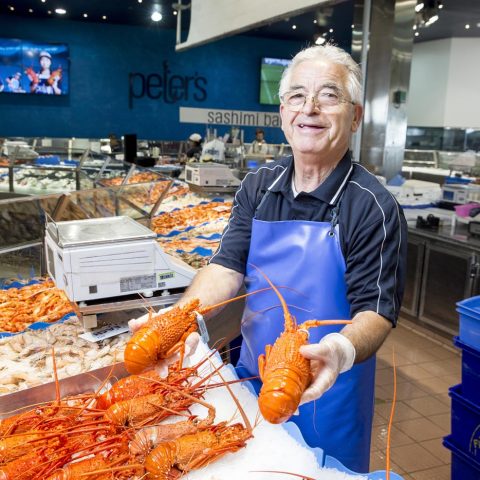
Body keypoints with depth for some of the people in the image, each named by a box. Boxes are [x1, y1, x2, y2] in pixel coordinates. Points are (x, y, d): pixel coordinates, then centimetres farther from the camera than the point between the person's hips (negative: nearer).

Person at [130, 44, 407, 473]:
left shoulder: (373, 208, -18)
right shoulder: (257, 187, -2)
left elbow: (376, 310, -19)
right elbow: (227, 267, -6)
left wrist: (342, 349, -40)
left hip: (326, 391, -4)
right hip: (251, 376, 5)